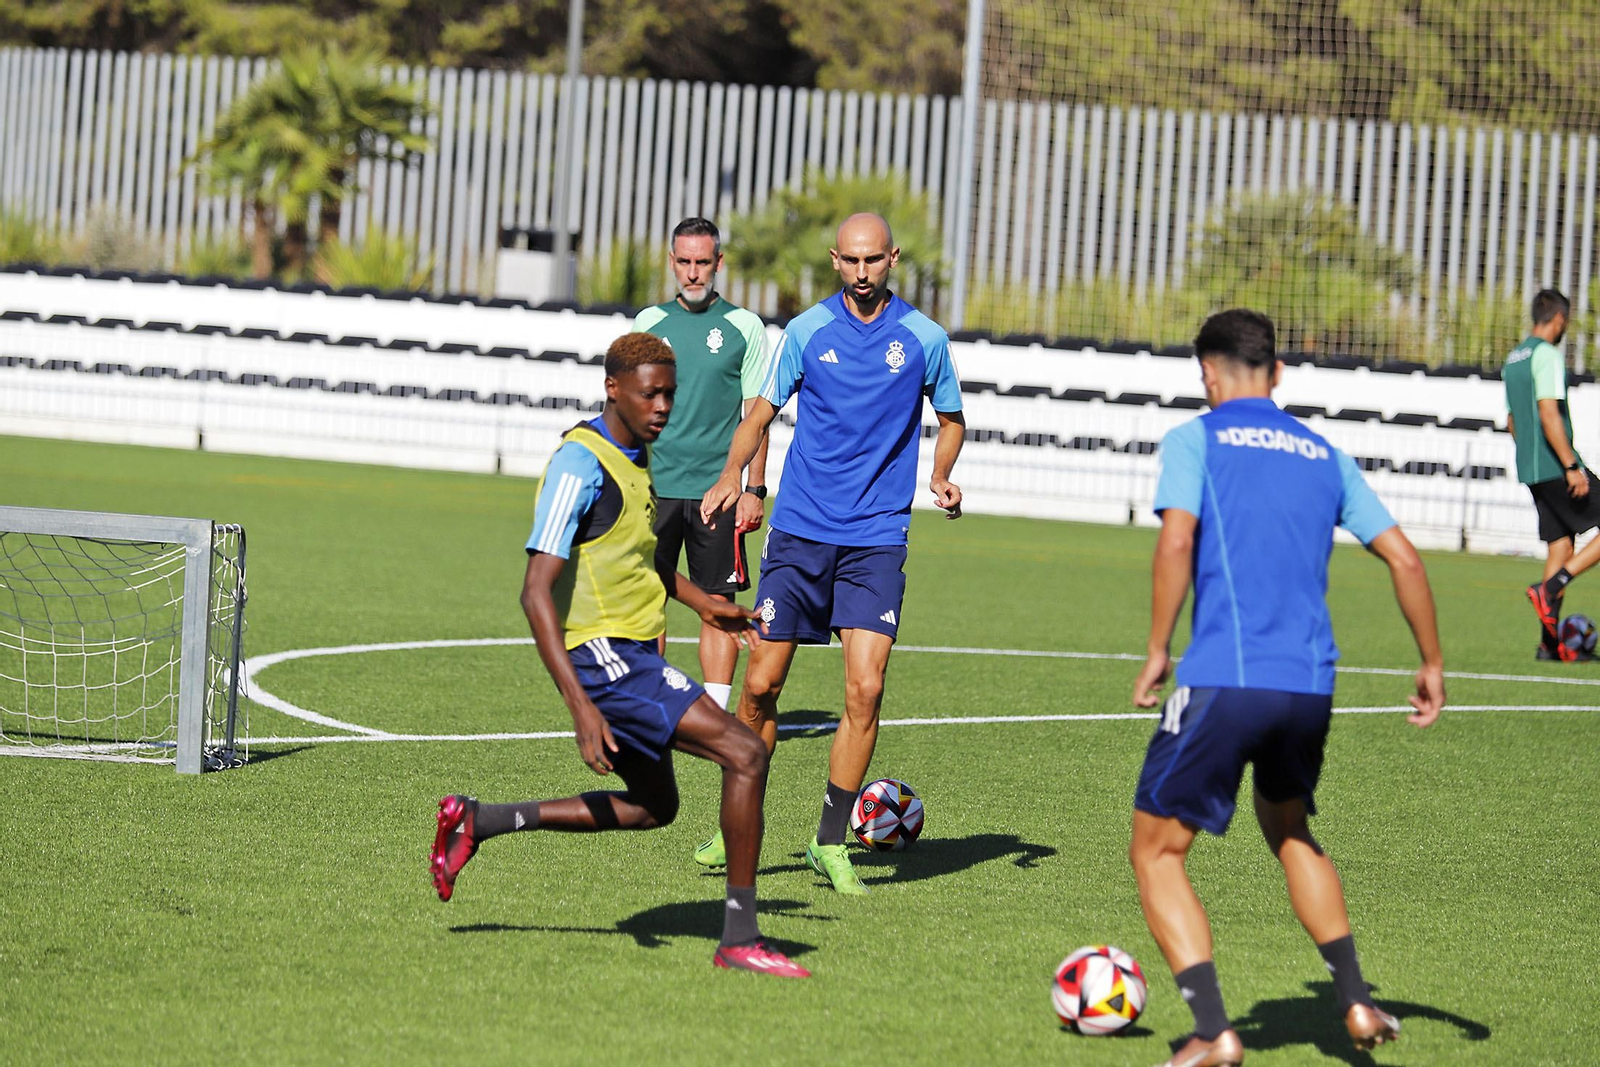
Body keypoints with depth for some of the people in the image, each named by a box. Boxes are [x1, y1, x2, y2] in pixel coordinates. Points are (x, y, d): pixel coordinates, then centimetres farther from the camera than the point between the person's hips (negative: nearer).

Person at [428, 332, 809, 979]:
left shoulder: (635, 456, 11)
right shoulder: (581, 464, -18)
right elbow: (537, 593, -23)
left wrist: (703, 604, 22)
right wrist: (581, 708, -29)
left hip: (633, 657, 10)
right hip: (603, 658, -10)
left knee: (653, 807, 22)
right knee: (745, 755, -16)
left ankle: (477, 823, 26)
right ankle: (739, 938, -12)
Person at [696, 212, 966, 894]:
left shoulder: (924, 339, 2)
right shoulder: (806, 332, 3)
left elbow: (950, 420, 16)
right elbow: (762, 411, 9)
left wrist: (941, 478, -4)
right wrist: (733, 474, -9)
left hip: (877, 537, -1)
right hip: (800, 531, 1)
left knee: (864, 689, -12)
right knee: (762, 684, 0)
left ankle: (831, 844, 0)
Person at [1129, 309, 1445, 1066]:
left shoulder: (1195, 440, 3)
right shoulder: (1324, 456, 17)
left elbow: (1176, 541, -13)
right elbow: (1403, 557, 13)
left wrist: (1158, 651, -6)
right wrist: (1432, 663, 23)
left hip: (1223, 681, -5)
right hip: (1310, 685, 5)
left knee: (1156, 852, 6)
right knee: (1288, 831, 31)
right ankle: (1355, 1000, 22)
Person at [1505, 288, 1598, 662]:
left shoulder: (1513, 360, 17)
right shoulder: (1547, 355, -12)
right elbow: (1548, 414, -21)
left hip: (1530, 470, 9)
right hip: (1556, 466, -9)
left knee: (1560, 547, 10)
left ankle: (1551, 642, 7)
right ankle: (1551, 587, -16)